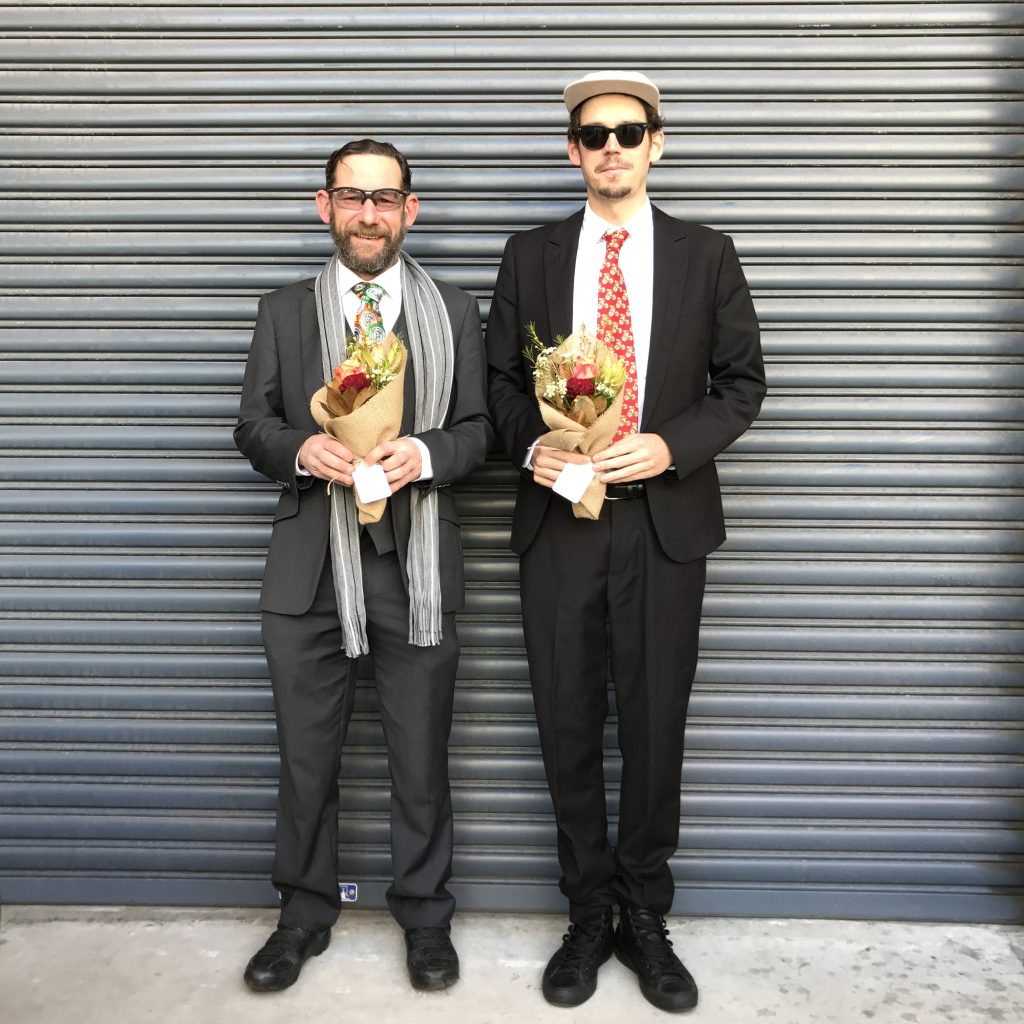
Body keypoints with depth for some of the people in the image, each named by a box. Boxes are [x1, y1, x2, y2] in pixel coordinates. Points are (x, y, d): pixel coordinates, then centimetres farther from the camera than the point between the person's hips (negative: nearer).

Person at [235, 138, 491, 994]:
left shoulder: (456, 313, 8)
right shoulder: (284, 311, 10)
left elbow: (478, 430, 4)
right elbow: (253, 426, 7)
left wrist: (424, 455, -17)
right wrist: (302, 451, -15)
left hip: (417, 564, -1)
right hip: (311, 563, 1)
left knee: (421, 756, 10)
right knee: (306, 756, 12)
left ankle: (425, 917, 29)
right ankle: (305, 915, 32)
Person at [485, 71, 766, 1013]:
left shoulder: (706, 255, 5)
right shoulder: (530, 256, 8)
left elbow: (742, 383, 4)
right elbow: (503, 379, 11)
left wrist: (671, 446, -13)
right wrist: (530, 446, -9)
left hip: (665, 520, -1)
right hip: (559, 519, 1)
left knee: (655, 724, 7)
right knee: (568, 725, 8)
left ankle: (646, 917, 27)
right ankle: (589, 915, 27)